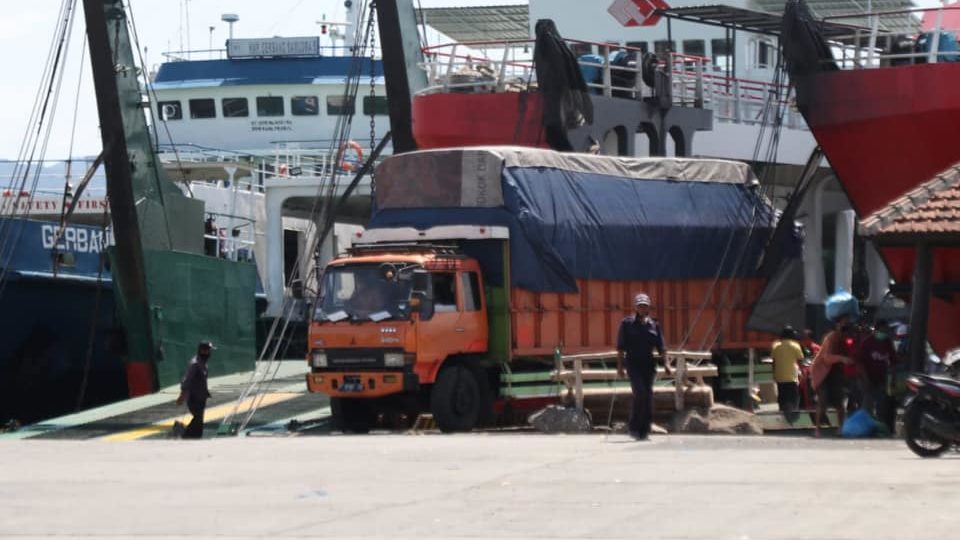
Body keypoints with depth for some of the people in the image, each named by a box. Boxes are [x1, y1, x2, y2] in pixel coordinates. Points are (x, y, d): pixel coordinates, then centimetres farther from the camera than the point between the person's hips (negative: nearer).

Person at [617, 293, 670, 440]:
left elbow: (660, 346, 11)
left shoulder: (654, 325, 11)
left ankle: (644, 430, 5)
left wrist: (665, 363, 0)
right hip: (633, 363, -4)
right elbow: (620, 346, 1)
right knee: (640, 392, -17)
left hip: (648, 364, 4)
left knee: (648, 395, -1)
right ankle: (633, 426, -5)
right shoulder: (627, 323, 2)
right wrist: (620, 365, -6)